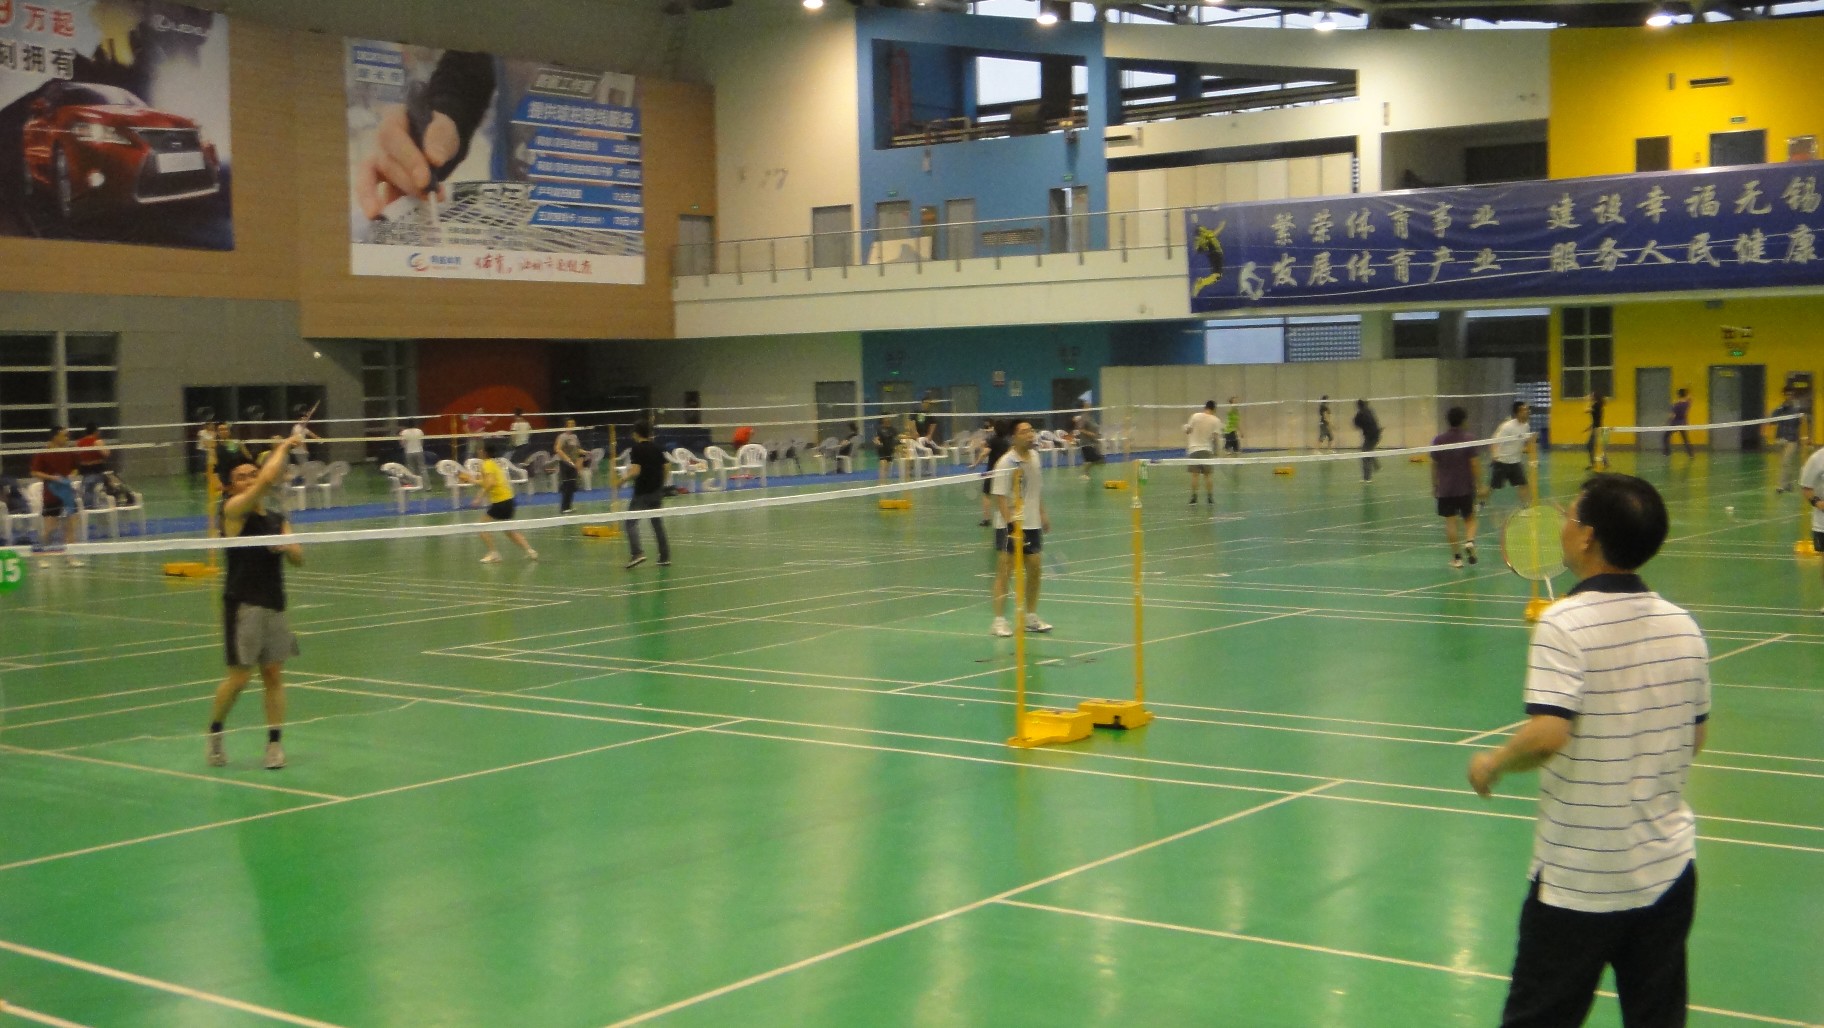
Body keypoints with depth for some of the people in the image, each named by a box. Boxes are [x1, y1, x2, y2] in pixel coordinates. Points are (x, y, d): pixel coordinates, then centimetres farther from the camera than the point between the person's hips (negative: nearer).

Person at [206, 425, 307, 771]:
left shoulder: (278, 519, 14)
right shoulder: (234, 510, -6)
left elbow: (298, 559, 10)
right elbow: (268, 478, -19)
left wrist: (287, 546, -10)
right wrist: (283, 447, -7)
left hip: (273, 604, 6)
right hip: (243, 604, -6)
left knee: (274, 674, 3)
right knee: (239, 676, -3)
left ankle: (274, 743, 8)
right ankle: (215, 732, 19)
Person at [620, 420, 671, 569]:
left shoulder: (636, 449, -10)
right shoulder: (657, 448, 9)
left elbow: (635, 471, -19)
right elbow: (667, 468, 9)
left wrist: (622, 481, -6)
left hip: (642, 492, -6)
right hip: (657, 492, 6)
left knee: (631, 522, -3)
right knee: (658, 523, 14)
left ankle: (636, 553, -20)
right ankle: (665, 557, 12)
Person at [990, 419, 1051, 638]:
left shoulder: (1034, 456, 7)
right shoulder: (1006, 463, -15)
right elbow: (1000, 498, -18)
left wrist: (1042, 514, 18)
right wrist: (1012, 526, -23)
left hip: (1032, 524, 7)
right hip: (1010, 526, -7)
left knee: (1034, 569, 10)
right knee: (1005, 572, -3)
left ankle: (1031, 617, 22)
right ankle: (999, 621, 2)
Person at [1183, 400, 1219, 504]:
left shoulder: (1195, 416, -2)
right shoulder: (1214, 420, -3)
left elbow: (1187, 431, 1)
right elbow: (1215, 437, -7)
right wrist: (1216, 451, 1)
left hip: (1193, 449, 0)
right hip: (1207, 449, 0)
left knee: (1194, 474, 2)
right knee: (1208, 474, 6)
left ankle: (1193, 496, 0)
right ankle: (1209, 497, 5)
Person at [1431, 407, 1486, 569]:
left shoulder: (1438, 440, 0)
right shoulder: (1467, 438, -8)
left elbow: (1434, 466, 5)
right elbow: (1474, 464, -10)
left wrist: (1434, 486, 16)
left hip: (1445, 489, 1)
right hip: (1465, 487, -1)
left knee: (1450, 522, 5)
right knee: (1470, 518, 14)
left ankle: (1456, 556, 5)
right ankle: (1469, 541, -13)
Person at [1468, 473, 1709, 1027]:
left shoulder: (1565, 624, -17)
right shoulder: (1683, 626, 1)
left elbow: (1546, 735, -27)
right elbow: (1693, 741, 11)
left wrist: (1492, 764, -9)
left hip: (1576, 880, -5)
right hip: (1668, 870, 5)